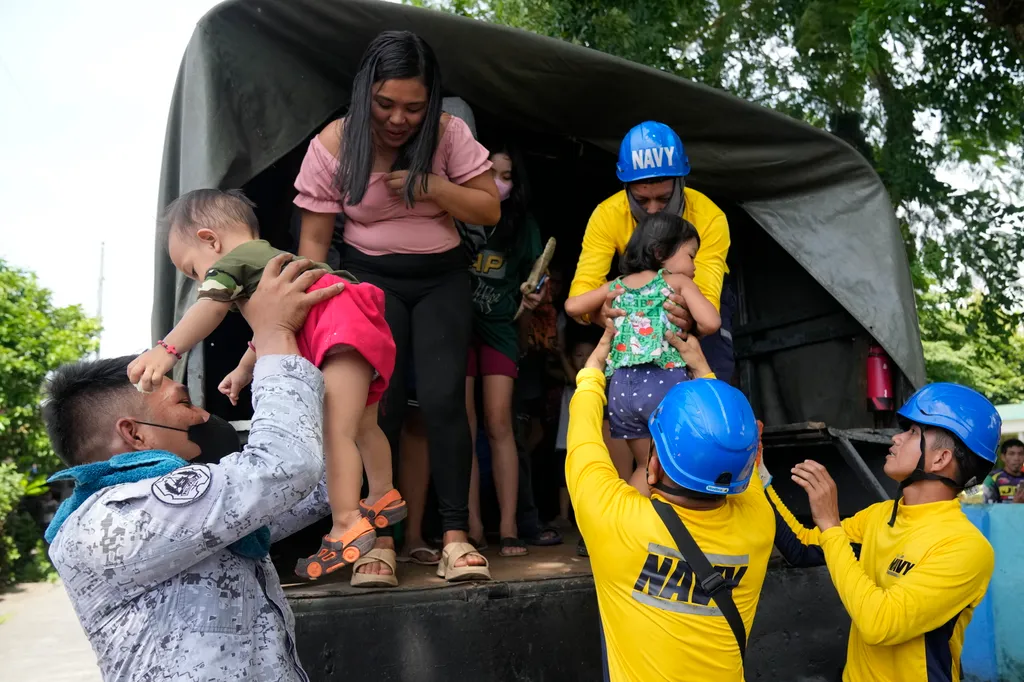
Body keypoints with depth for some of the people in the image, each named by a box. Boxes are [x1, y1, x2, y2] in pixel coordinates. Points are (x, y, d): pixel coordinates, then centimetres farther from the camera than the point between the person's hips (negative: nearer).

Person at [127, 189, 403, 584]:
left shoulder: (233, 258, 6)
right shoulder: (268, 258, 34)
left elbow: (208, 309, -11)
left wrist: (167, 350, -18)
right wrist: (244, 370, 50)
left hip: (342, 321, -11)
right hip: (367, 329, 11)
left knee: (335, 430, -15)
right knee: (362, 426, 23)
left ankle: (347, 528, -18)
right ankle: (384, 498, 37)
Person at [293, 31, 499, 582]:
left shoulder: (448, 133, -9)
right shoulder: (333, 144, -10)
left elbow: (490, 209, -5)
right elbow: (314, 238, -6)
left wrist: (430, 186, -20)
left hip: (441, 279, 1)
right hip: (370, 279, 0)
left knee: (443, 399, -14)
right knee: (380, 406, -10)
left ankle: (455, 537, -8)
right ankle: (379, 538, 0)